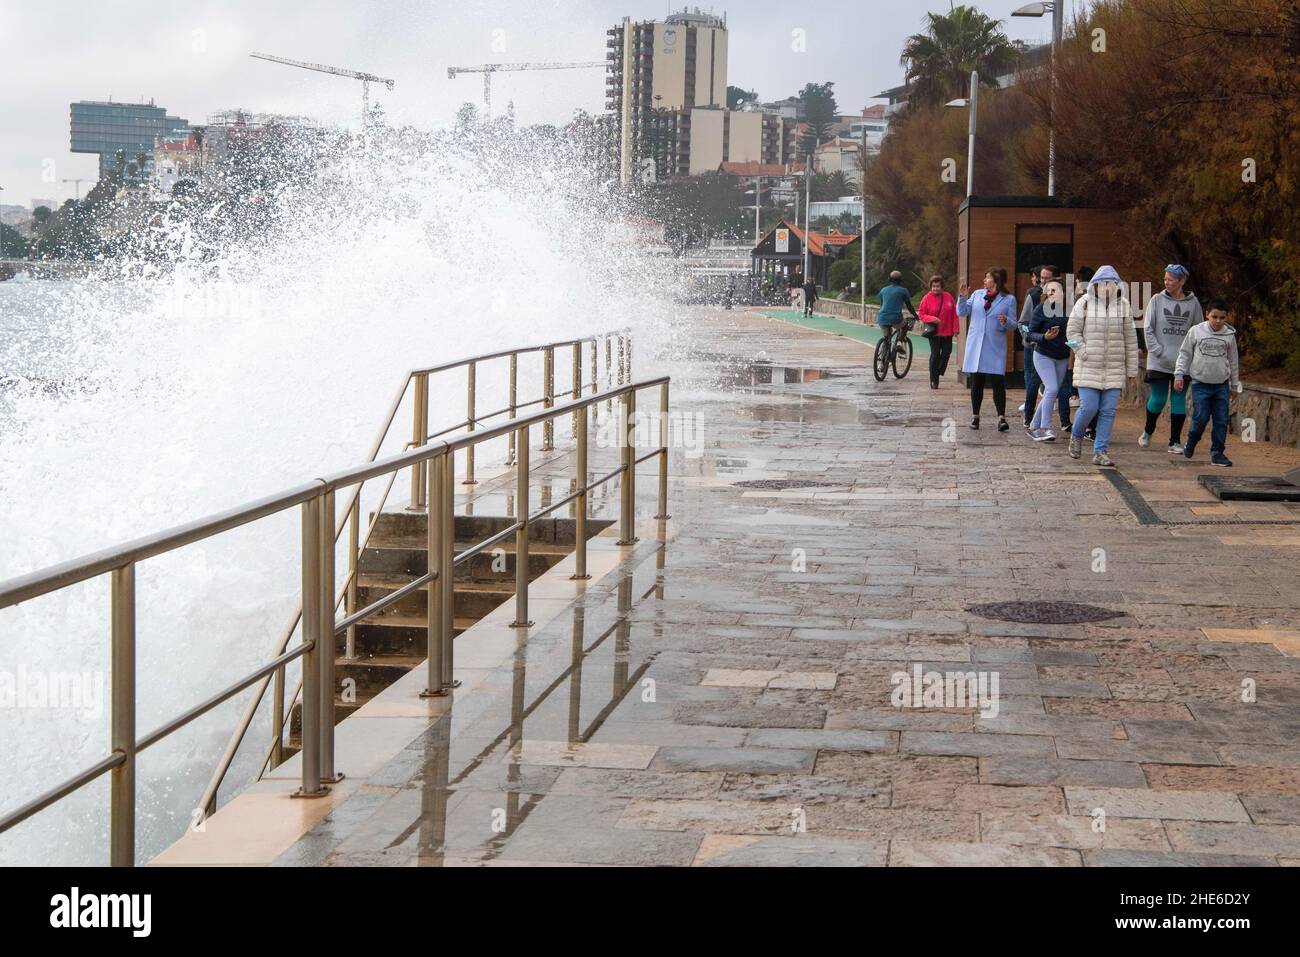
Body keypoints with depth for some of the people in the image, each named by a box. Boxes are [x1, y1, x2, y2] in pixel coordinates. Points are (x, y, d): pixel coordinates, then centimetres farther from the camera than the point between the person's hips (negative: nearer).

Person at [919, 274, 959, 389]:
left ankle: (939, 373, 23)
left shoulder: (948, 297, 2)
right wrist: (932, 319, -20)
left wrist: (955, 329, -1)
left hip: (947, 332, 3)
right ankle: (934, 380, 6)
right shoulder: (927, 298, -4)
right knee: (935, 355, -3)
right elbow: (922, 314, -2)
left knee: (946, 353, 3)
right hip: (934, 332, -2)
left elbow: (954, 314, 5)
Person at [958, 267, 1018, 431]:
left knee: (997, 382, -10)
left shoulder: (1009, 299, 0)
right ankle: (976, 416, 17)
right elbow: (962, 312, 8)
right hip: (975, 345, 3)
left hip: (995, 347, -3)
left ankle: (1001, 417, -12)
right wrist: (963, 297, -7)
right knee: (976, 382, 8)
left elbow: (1013, 324, 0)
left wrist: (1006, 321, -20)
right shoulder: (978, 294, 8)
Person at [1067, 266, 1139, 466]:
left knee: (1108, 411, 0)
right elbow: (1072, 331, 3)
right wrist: (1084, 353, -9)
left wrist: (1132, 369, 9)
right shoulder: (1084, 304, -1)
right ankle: (1076, 435, 23)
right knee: (1088, 407, -7)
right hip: (1088, 367, -2)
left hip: (1114, 368, 3)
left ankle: (1100, 452, 6)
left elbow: (1130, 338, 10)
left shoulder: (1124, 306, 6)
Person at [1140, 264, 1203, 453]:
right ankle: (1148, 432, 25)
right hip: (1159, 363, -1)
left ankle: (1175, 441, 9)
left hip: (1183, 363, 1)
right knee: (1157, 400, -1)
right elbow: (1148, 329, -1)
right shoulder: (1157, 300, 1)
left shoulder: (1193, 303, 3)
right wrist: (1158, 352, -11)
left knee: (1179, 400, 2)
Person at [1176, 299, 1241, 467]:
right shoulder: (1196, 331, -3)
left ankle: (1217, 453, 8)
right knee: (1201, 417, -8)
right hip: (1200, 383, -2)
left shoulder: (1229, 335, 4)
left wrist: (1234, 385, 19)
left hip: (1221, 385, 2)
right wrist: (1179, 375, -2)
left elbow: (1233, 361, 14)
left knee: (1221, 420, 0)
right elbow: (1184, 354, 4)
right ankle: (1191, 442, 20)